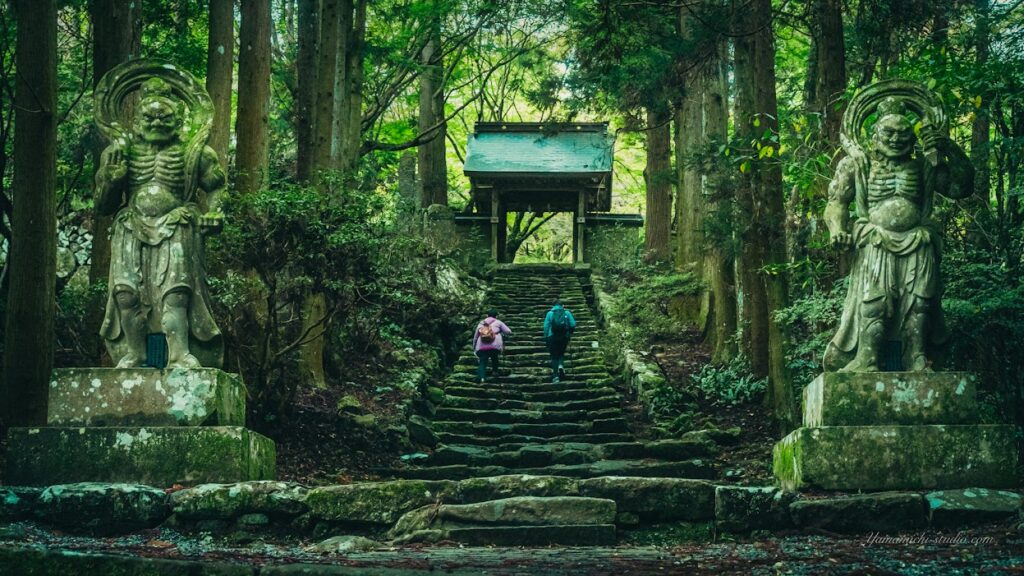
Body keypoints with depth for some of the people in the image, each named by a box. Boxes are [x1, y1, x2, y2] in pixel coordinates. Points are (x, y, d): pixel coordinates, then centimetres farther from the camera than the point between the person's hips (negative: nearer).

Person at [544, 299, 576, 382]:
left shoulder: (550, 313, 2)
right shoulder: (567, 313, 3)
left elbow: (546, 326, -4)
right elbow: (573, 325, -2)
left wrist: (546, 338, 1)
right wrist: (570, 333, 14)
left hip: (552, 337, -1)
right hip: (564, 337, 1)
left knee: (554, 356, 6)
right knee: (561, 353, 22)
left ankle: (555, 376, 0)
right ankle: (561, 365, -7)